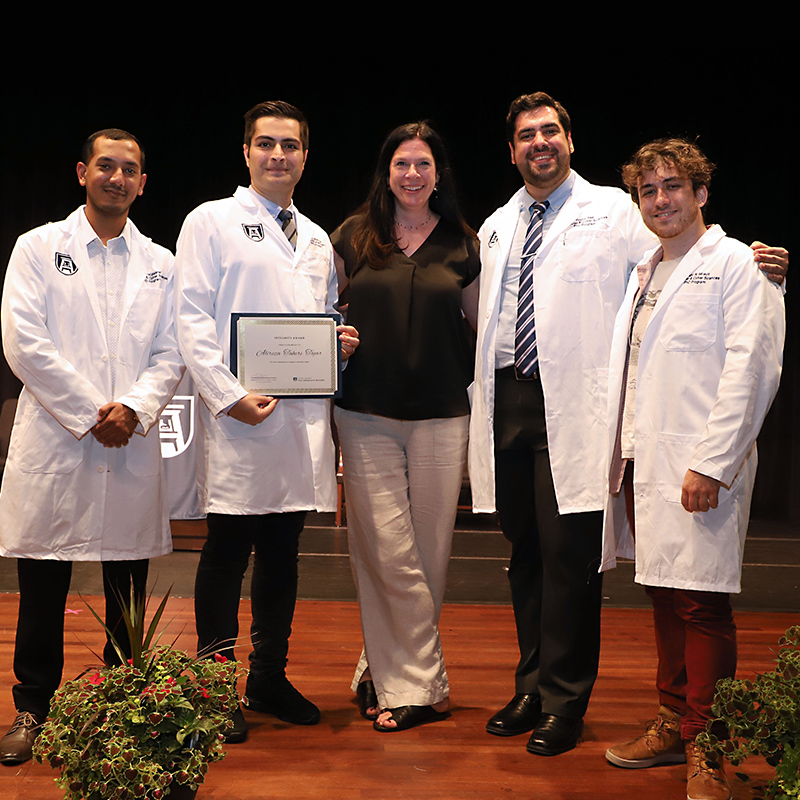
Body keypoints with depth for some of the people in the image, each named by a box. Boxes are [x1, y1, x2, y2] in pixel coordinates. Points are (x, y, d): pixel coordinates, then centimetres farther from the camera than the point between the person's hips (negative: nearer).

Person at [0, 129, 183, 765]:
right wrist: (90, 413, -10)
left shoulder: (160, 264, 14)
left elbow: (171, 356, 8)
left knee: (128, 590, 7)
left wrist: (134, 408, -10)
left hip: (133, 449, 2)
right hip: (52, 440, -2)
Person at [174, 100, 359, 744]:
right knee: (227, 551, -2)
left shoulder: (318, 240, 21)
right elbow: (193, 319, -5)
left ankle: (270, 678, 22)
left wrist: (342, 343, 2)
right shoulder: (211, 222, 4)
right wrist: (228, 396, -15)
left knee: (283, 551, 11)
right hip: (239, 415, -5)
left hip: (304, 416, 5)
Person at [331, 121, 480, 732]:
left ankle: (384, 670, 20)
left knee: (430, 551, 4)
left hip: (441, 417, 1)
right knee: (388, 552, -5)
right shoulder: (353, 236, 7)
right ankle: (423, 687, 9)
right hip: (367, 414, -1)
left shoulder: (461, 245, 8)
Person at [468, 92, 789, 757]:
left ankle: (565, 703, 10)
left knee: (569, 553, -4)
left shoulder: (613, 211, 2)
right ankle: (532, 687, 26)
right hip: (507, 400, 5)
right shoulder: (496, 228, 18)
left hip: (573, 404, -5)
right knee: (525, 551, 12)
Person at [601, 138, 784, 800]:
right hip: (641, 465, 7)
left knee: (701, 606, -5)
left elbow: (750, 369, -12)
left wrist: (711, 464, -17)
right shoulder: (644, 275, 21)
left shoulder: (735, 264, -2)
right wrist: (623, 453, 11)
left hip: (699, 470, -7)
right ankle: (672, 726, 23)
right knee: (665, 599, 12)